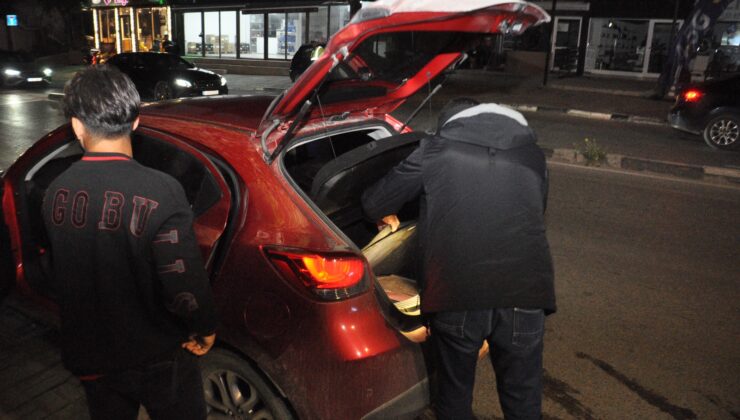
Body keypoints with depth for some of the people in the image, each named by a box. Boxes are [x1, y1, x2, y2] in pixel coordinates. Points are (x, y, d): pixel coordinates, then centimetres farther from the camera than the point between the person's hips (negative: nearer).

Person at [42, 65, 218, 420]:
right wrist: (205, 328, -6)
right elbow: (185, 285, -26)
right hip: (156, 360, -4)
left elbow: (58, 274, 4)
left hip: (88, 357, 5)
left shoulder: (55, 193, -9)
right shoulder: (160, 192, -27)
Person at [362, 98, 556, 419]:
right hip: (525, 292, 3)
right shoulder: (531, 152, 21)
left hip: (456, 294, -2)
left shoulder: (435, 149, 12)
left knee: (454, 394, 21)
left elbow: (373, 203, 18)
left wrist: (388, 216, 40)